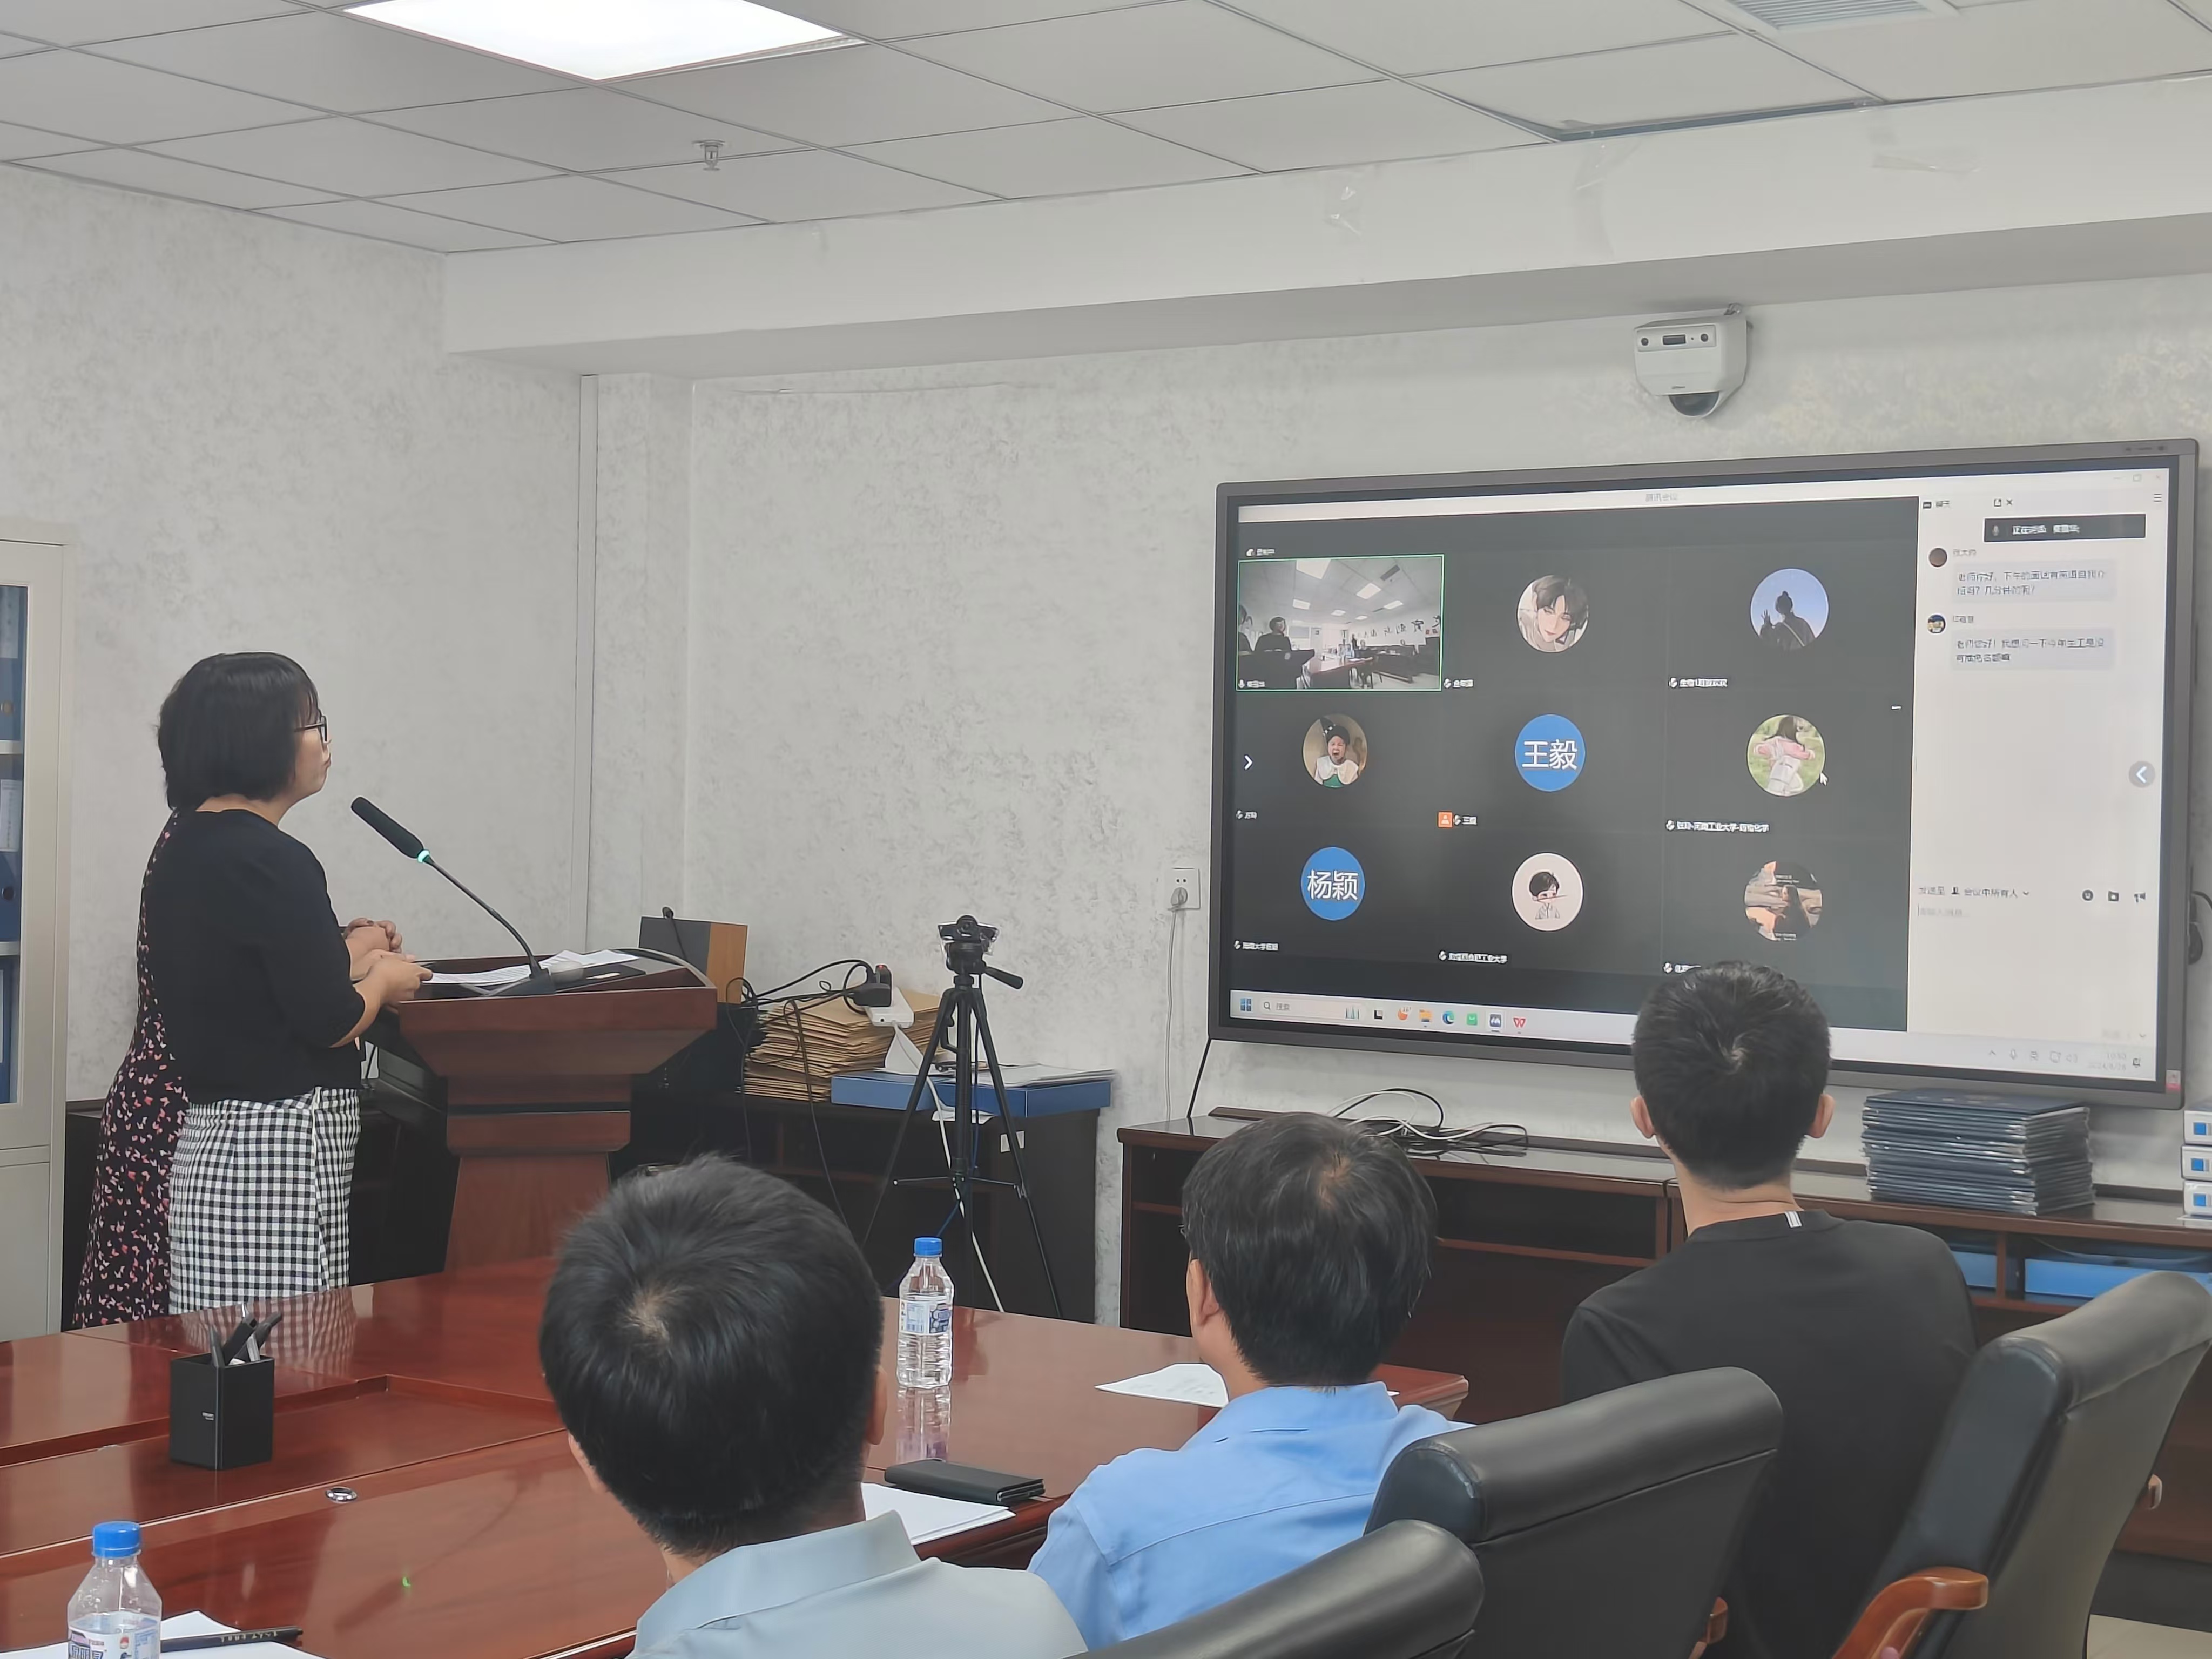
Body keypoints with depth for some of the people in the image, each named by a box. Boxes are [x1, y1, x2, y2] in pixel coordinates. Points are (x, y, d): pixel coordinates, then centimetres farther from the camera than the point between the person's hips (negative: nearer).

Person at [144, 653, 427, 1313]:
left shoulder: (182, 852, 14)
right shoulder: (270, 861, -14)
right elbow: (329, 1020, -15)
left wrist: (340, 955, 22)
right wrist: (385, 980, 3)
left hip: (213, 1134, 10)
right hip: (278, 1146, -10)